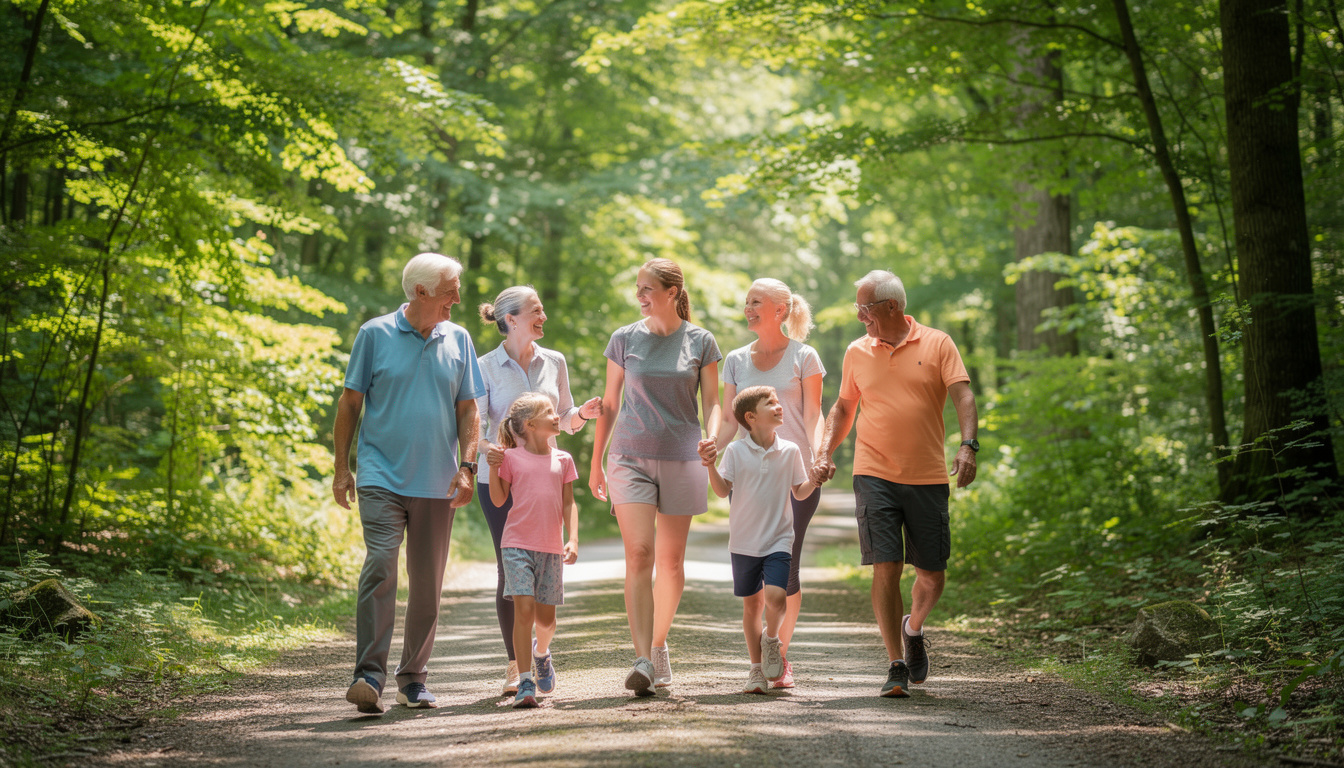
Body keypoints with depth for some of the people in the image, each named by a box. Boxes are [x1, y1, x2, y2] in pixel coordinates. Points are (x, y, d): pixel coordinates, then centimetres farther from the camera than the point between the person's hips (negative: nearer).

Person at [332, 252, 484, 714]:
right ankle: (369, 675, -19)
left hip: (436, 483, 3)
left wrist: (467, 467, -1)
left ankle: (413, 678, 18)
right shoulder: (375, 335, 0)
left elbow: (467, 409, 11)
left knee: (427, 583, 6)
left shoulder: (457, 340, 9)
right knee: (380, 566, -18)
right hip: (381, 476, -3)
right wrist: (341, 468, 1)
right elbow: (350, 402, 4)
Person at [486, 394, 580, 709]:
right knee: (524, 609, -13)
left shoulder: (562, 459, 8)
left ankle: (541, 652, 41)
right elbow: (498, 500, 4)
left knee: (546, 617, 6)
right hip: (518, 545, -3)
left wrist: (573, 540, -3)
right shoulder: (511, 458, 0)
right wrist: (493, 468, -10)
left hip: (551, 549, 3)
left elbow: (569, 504, 8)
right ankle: (525, 683, -9)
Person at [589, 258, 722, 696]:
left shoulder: (700, 342, 3)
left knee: (671, 560, 7)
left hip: (681, 459, 1)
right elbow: (609, 405, 11)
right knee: (639, 553, -14)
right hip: (631, 457, 0)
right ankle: (643, 660, -20)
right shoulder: (624, 340, 5)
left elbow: (711, 403, 5)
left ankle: (659, 644, 27)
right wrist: (595, 463, 12)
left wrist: (712, 441, -15)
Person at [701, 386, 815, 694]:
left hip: (778, 539, 0)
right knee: (751, 602, 8)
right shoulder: (736, 451, -3)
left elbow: (799, 493, 8)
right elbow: (723, 490, -4)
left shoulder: (790, 451, 1)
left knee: (775, 596, -19)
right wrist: (710, 466, -19)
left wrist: (814, 480, -10)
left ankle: (771, 639, 14)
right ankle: (757, 669, 21)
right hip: (744, 541, 0)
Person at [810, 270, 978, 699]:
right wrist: (824, 453, 5)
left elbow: (963, 396, -6)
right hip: (875, 475, 1)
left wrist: (968, 445, -22)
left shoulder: (937, 345, 1)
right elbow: (843, 408, 19)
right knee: (886, 568, -10)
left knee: (932, 573, 5)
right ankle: (896, 667, -4)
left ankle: (913, 628, 37)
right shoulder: (857, 353, 9)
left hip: (928, 477, -1)